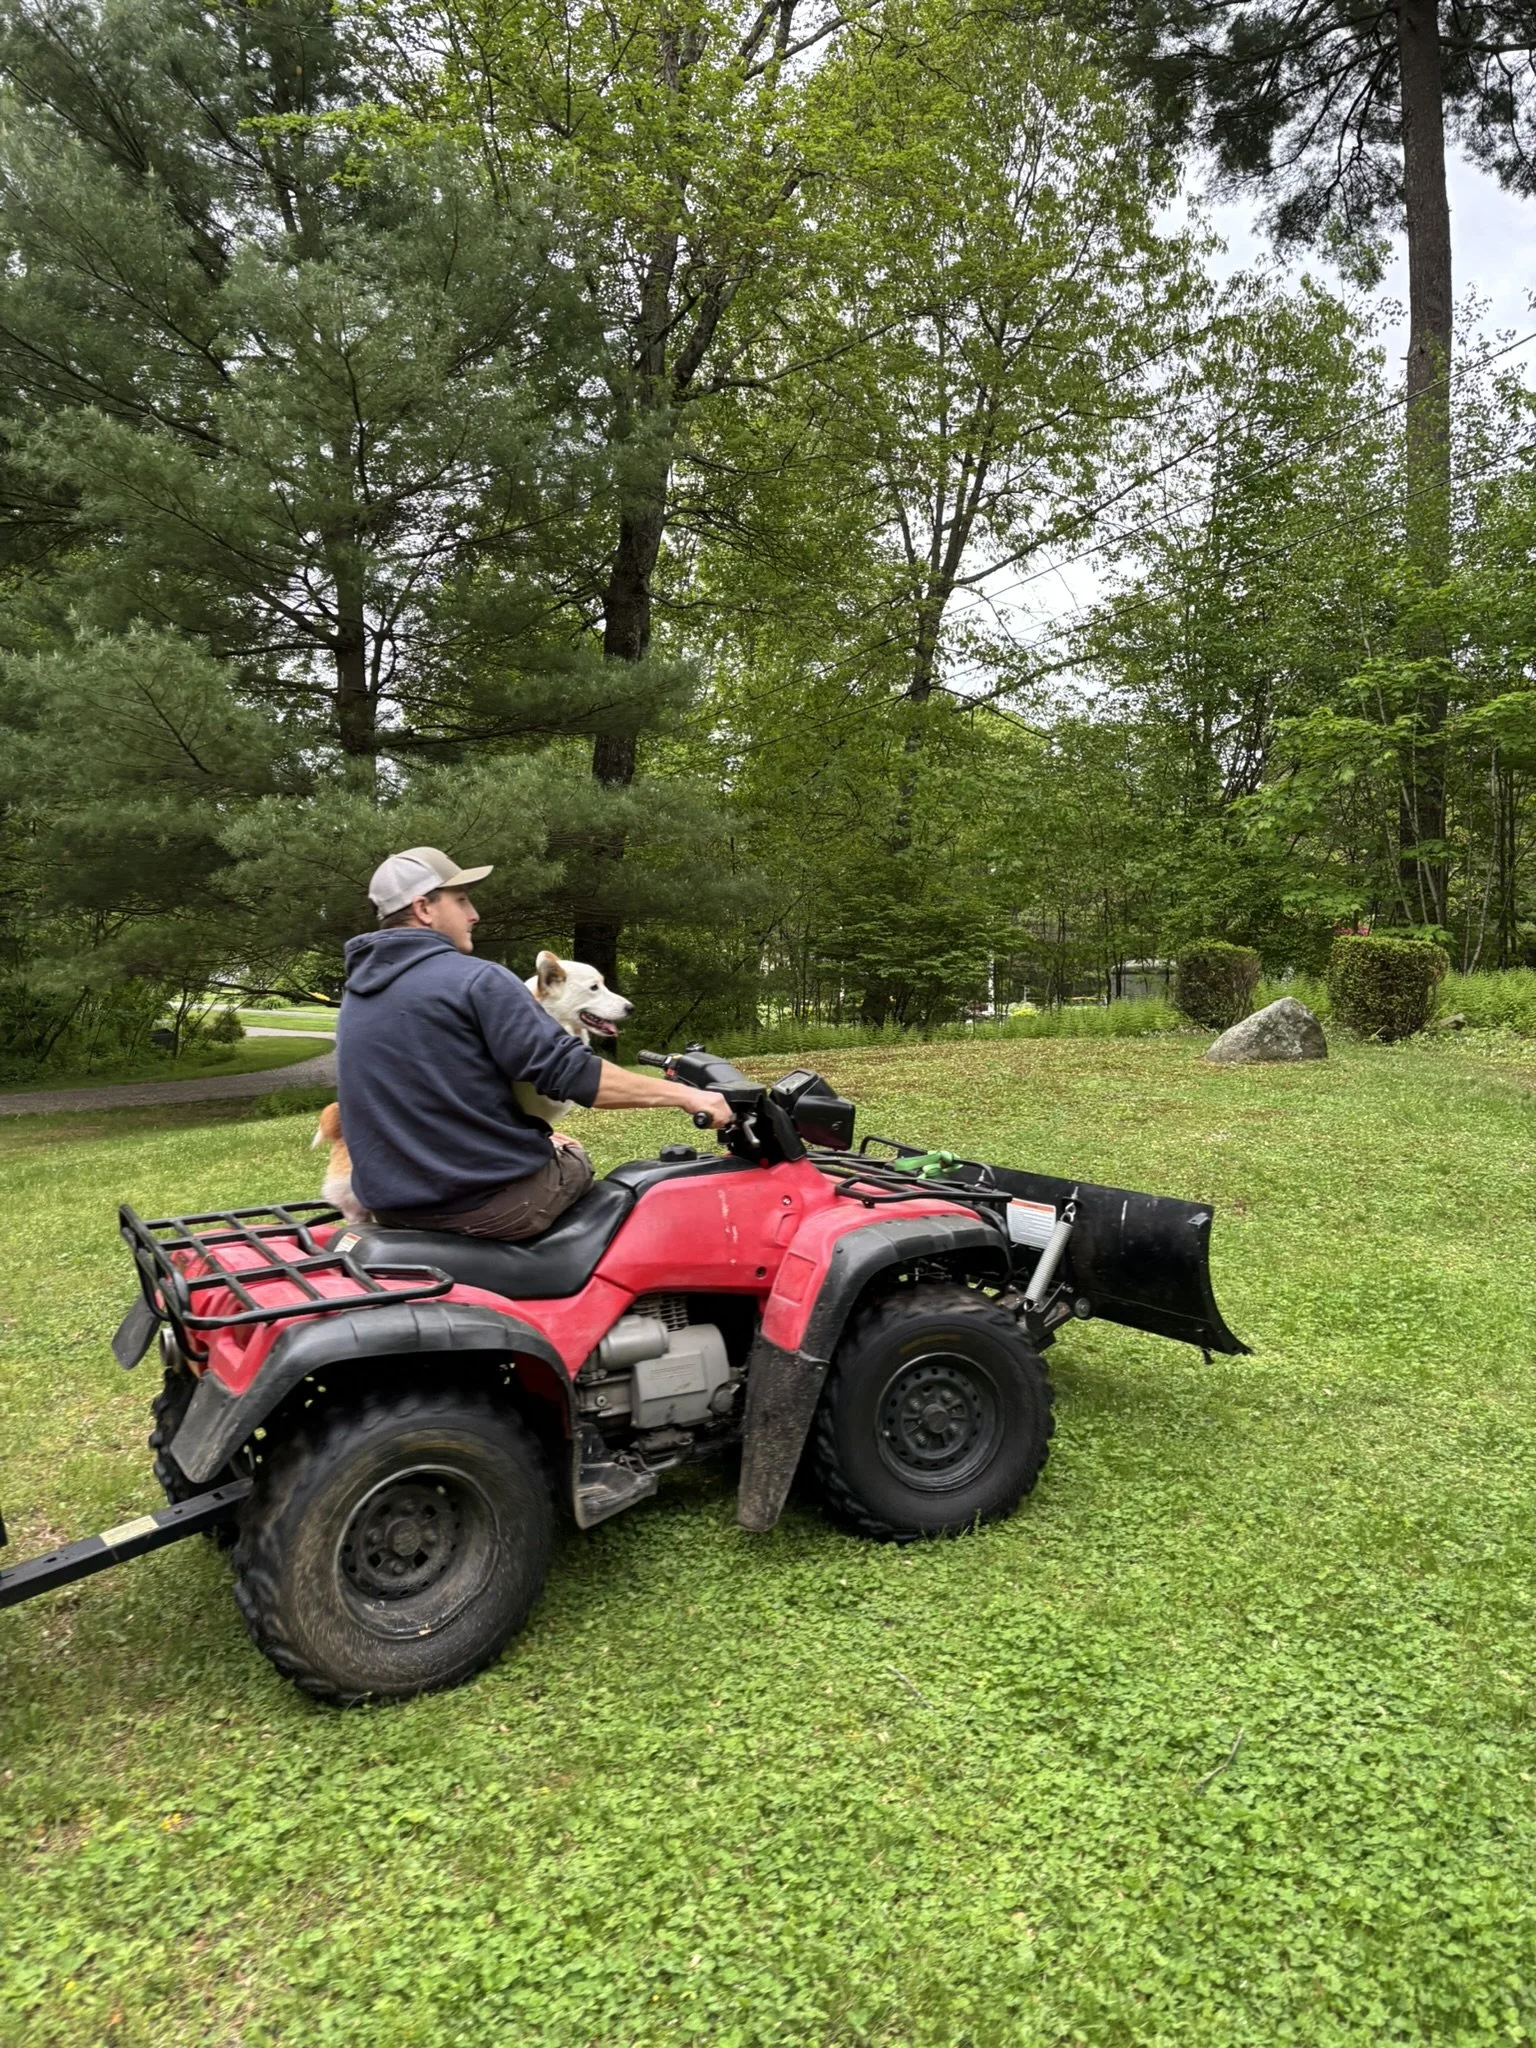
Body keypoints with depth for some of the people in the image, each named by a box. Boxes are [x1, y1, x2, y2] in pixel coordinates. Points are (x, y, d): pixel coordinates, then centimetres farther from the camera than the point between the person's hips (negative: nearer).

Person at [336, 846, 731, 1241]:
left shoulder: (355, 998, 11)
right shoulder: (474, 980, -15)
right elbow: (568, 1072, -21)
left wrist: (531, 1139, 22)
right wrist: (685, 1095, -14)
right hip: (490, 1199, -7)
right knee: (576, 1161, 25)